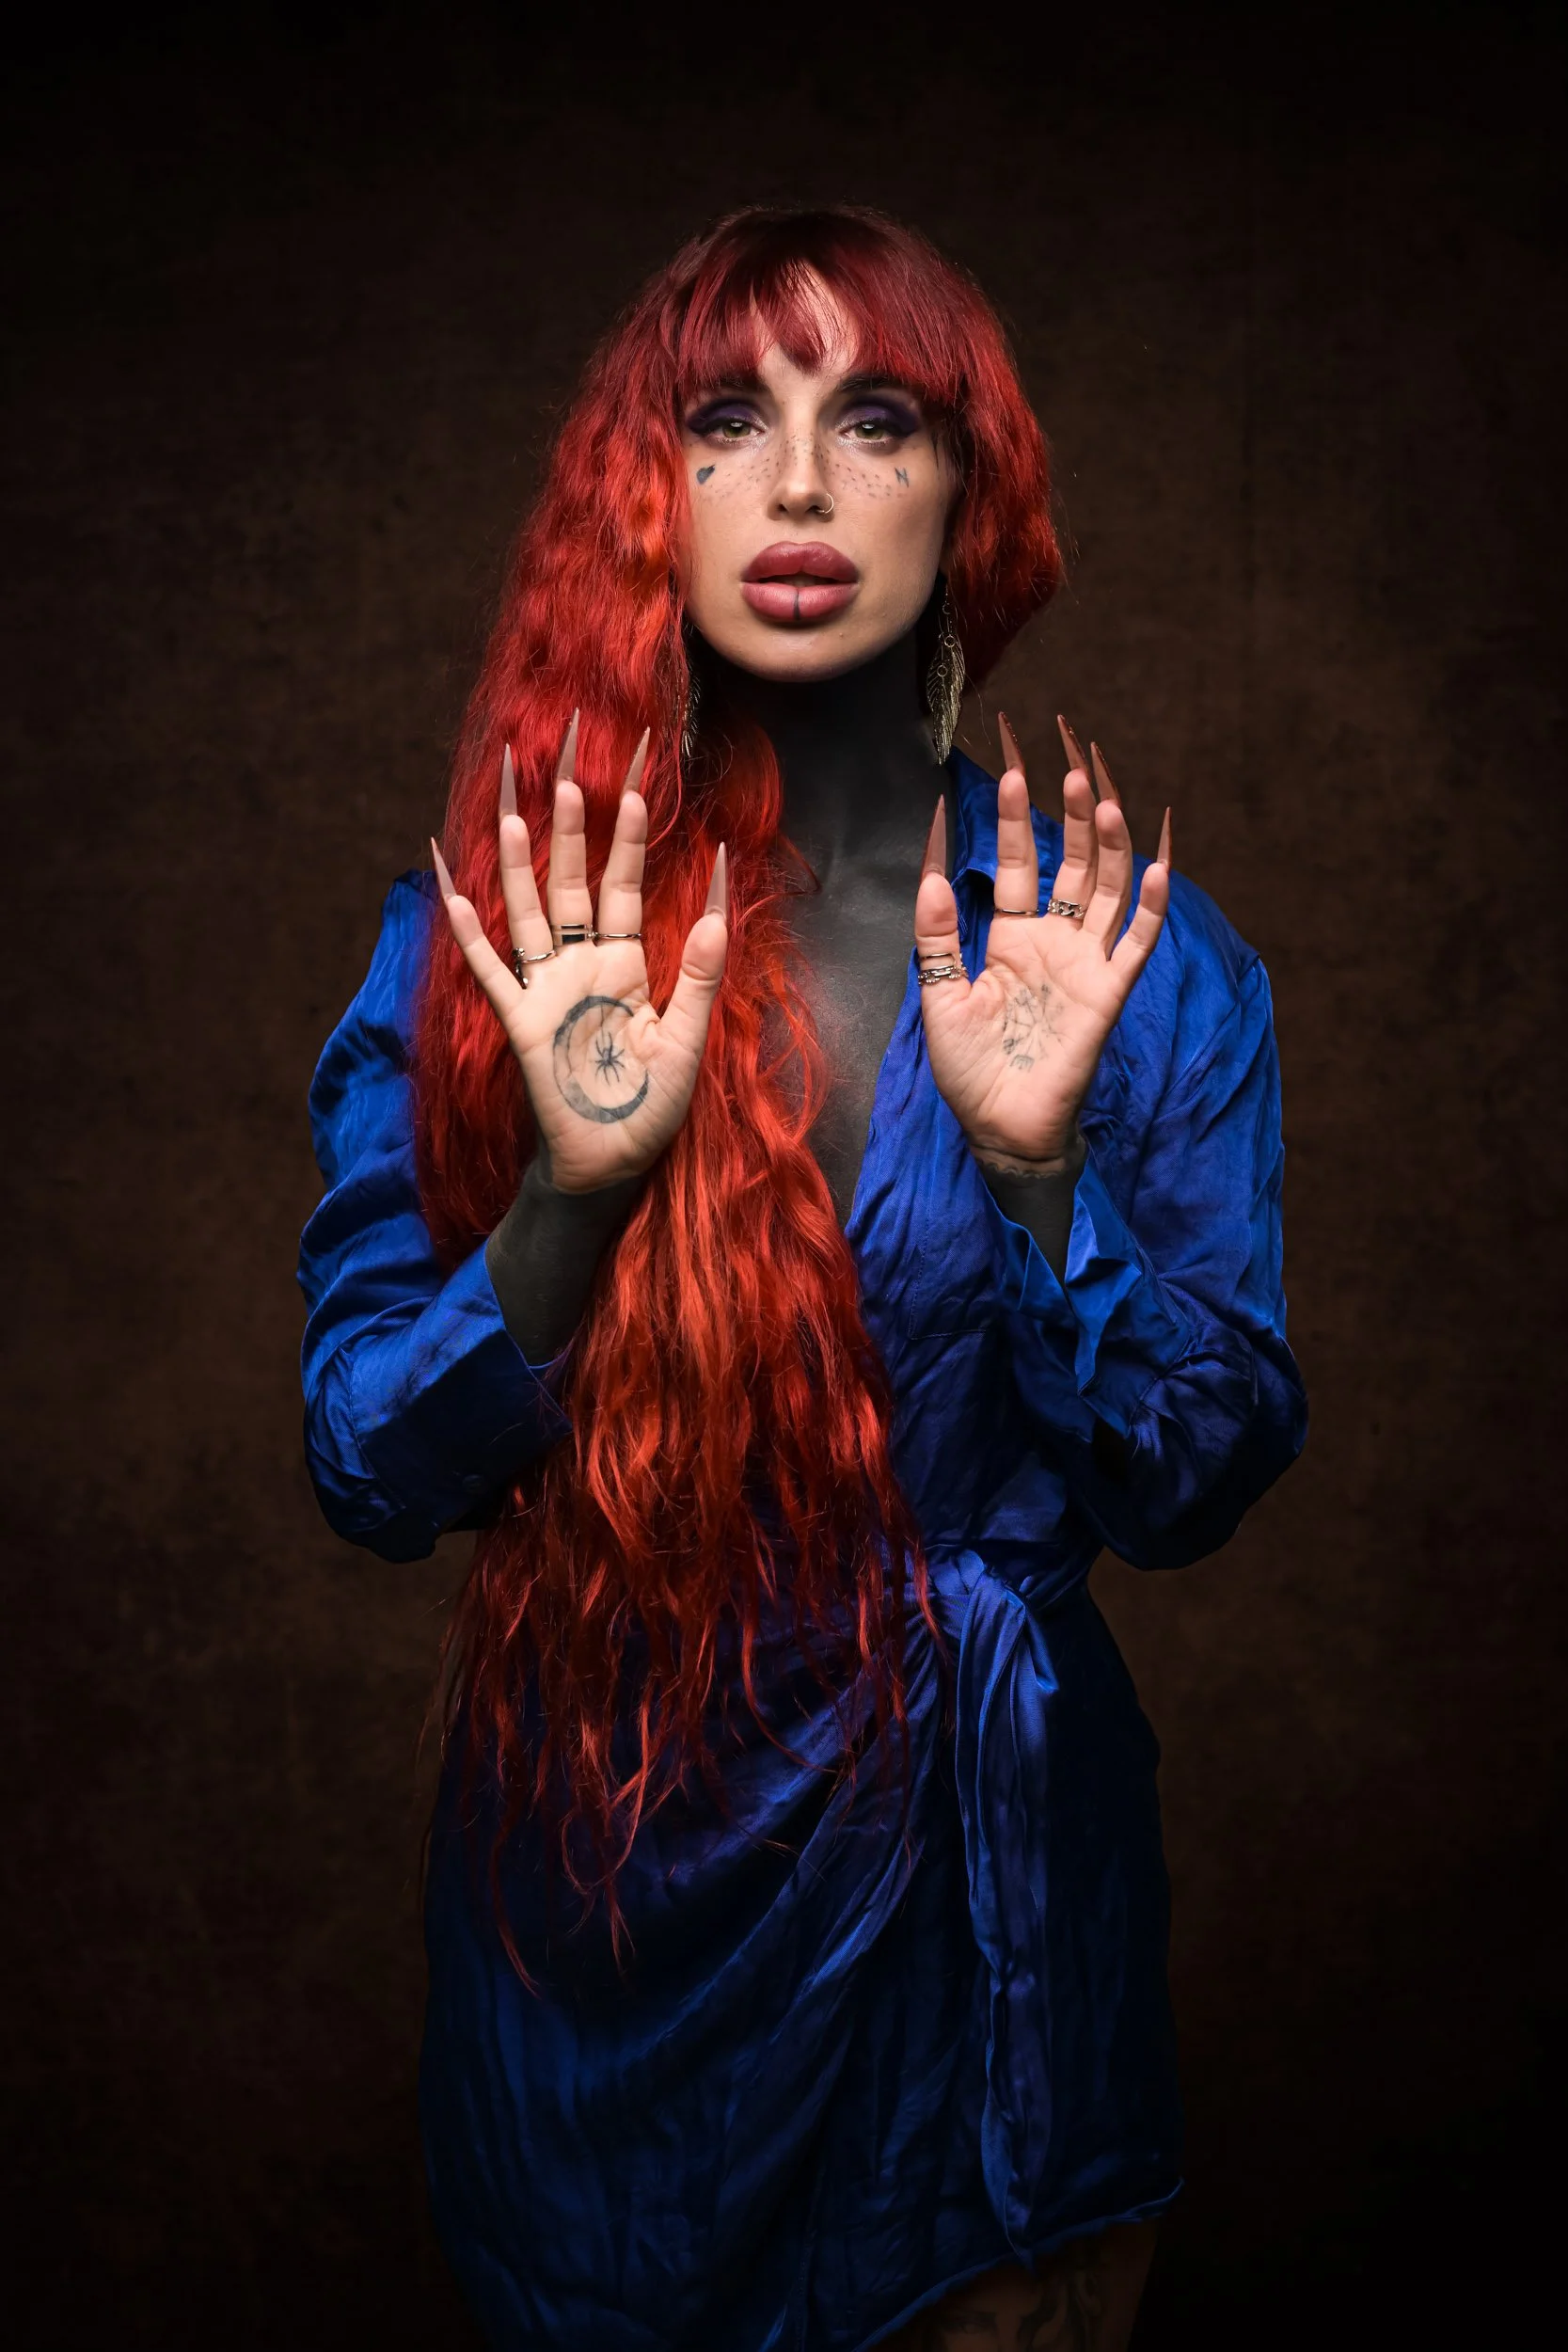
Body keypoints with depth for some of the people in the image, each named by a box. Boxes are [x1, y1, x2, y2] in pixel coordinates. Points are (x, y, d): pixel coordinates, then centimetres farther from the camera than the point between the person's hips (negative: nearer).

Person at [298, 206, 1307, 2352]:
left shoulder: (1128, 947, -7)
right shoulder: (487, 927, -7)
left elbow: (1200, 1485, -9)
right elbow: (367, 1478, -10)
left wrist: (1035, 1175, -24)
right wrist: (566, 1194, -26)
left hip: (980, 1898, 0)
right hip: (598, 1887, 0)